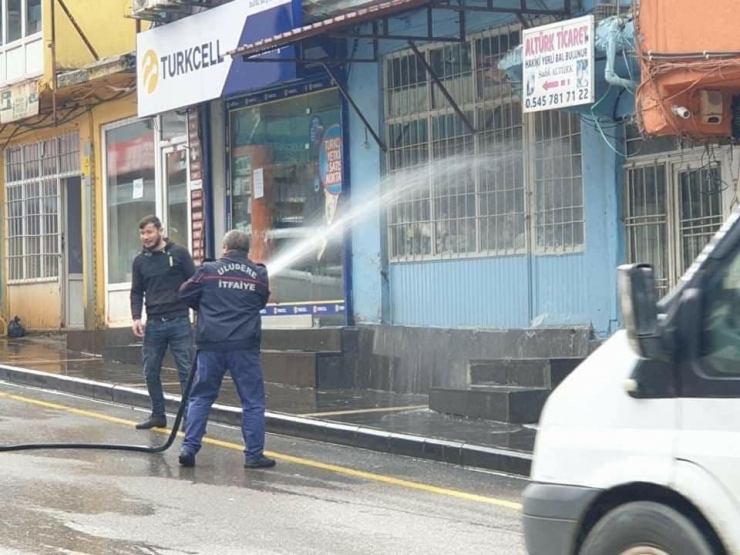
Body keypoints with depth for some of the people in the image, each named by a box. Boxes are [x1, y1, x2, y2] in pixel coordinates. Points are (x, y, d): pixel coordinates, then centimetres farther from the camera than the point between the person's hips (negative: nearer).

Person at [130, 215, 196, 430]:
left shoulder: (179, 253, 1)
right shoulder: (140, 261, 12)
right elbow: (137, 292, 13)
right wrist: (136, 317, -1)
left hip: (179, 321, -4)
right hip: (154, 324, 4)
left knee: (186, 371, -4)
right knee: (151, 372, 6)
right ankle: (158, 415, 18)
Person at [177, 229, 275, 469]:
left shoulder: (208, 270, 0)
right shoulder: (259, 274, 3)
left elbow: (186, 295, 9)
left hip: (211, 344, 1)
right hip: (244, 345, -1)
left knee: (201, 398, 12)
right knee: (252, 402, 6)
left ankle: (189, 447, 6)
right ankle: (254, 454, 5)